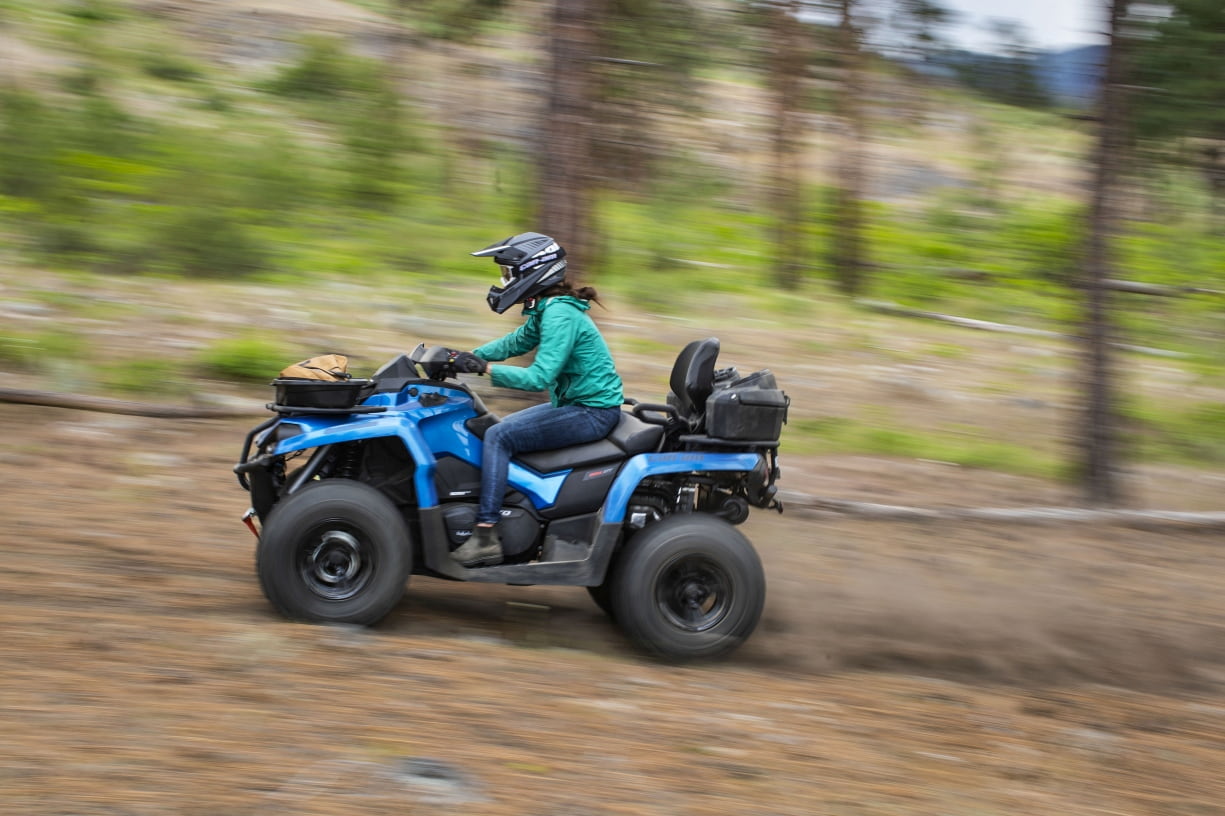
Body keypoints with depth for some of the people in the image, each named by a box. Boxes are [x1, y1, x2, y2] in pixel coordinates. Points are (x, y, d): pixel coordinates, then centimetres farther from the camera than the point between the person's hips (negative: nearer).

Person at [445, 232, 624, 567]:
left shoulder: (559, 314, -20)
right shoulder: (547, 309, 10)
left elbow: (538, 377, -27)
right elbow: (516, 342, 21)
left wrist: (485, 368, -25)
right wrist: (468, 356, 9)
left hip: (592, 412, -11)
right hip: (579, 403, 11)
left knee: (498, 437, -16)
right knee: (501, 428, 15)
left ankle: (486, 536, -19)